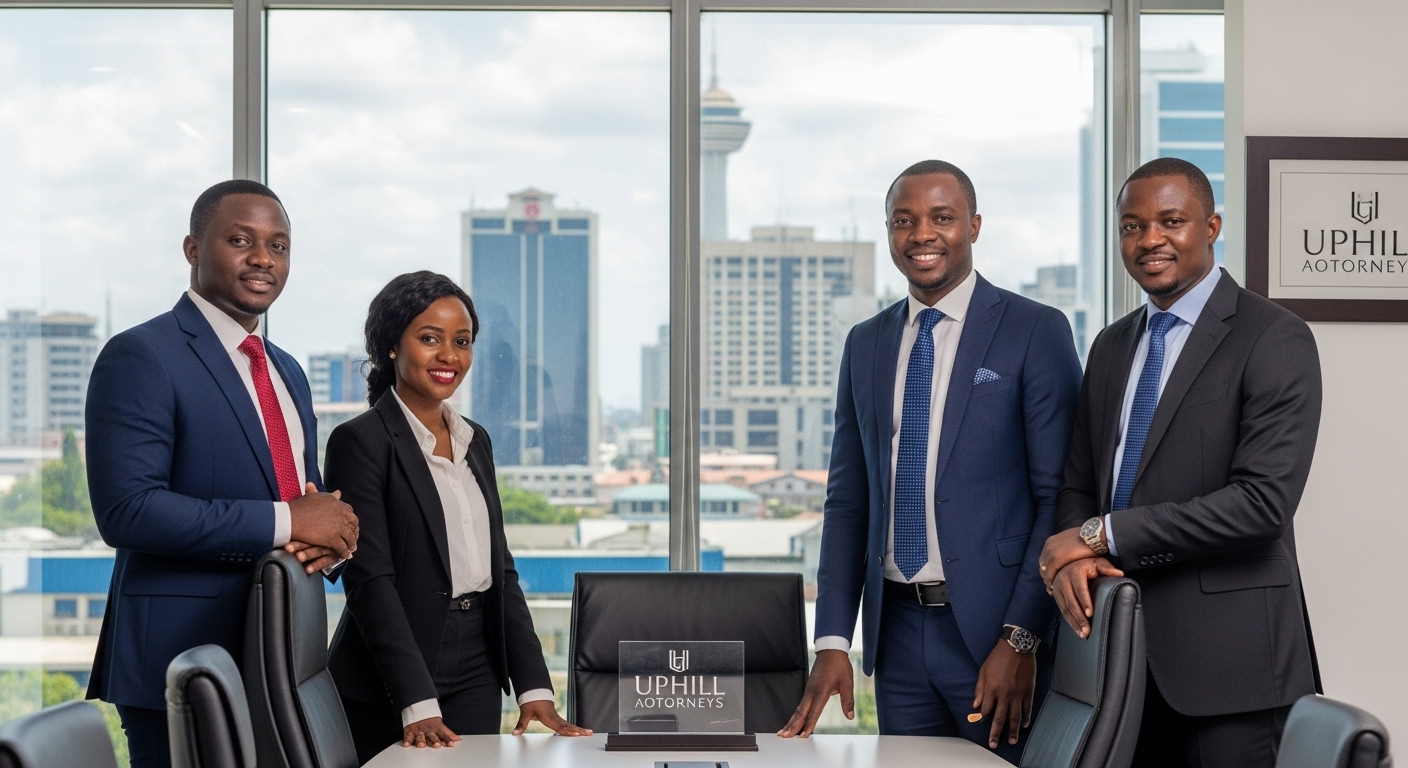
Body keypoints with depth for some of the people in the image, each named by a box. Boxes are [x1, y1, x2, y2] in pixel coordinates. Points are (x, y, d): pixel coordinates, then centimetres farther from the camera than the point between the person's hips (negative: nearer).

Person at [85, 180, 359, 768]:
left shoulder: (287, 371, 16)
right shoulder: (141, 356, -9)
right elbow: (126, 510, -20)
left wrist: (328, 536, -4)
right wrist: (285, 522, -20)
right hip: (181, 658, -7)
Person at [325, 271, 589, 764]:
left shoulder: (476, 441, 12)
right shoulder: (360, 442, -9)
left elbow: (501, 570, 12)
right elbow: (370, 581, -15)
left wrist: (534, 686, 2)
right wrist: (417, 705, -22)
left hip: (477, 679, 6)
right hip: (387, 692, -6)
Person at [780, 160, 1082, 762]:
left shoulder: (1035, 332, -4)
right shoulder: (866, 344, 11)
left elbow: (1059, 496, -8)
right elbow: (848, 499, 11)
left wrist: (1021, 639, -14)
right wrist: (833, 640, 3)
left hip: (994, 624, -4)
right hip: (896, 628, 4)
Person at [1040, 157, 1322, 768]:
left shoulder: (1274, 339, -8)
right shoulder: (1111, 346, 14)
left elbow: (1264, 500, -18)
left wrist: (1104, 535, -15)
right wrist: (1075, 556, -7)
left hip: (1227, 652, -6)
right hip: (1119, 644, 6)